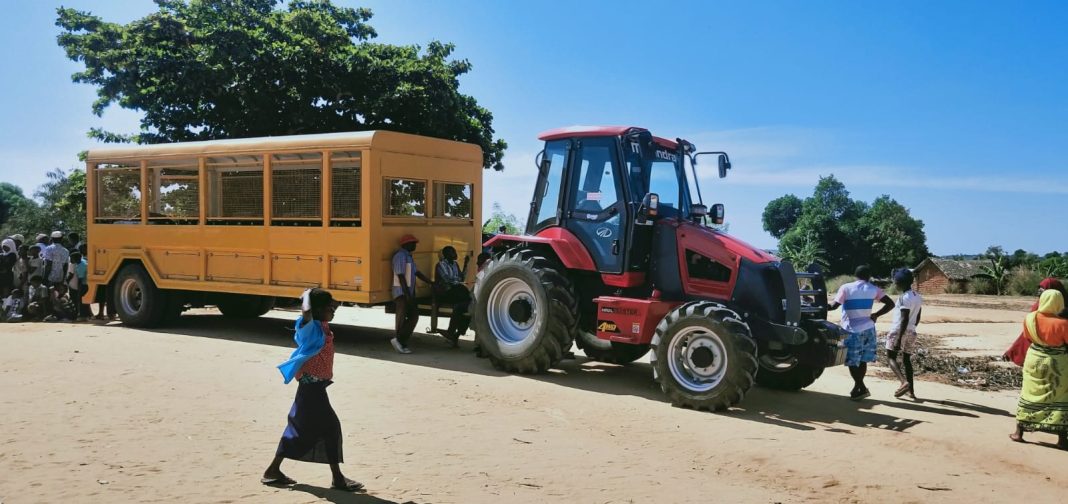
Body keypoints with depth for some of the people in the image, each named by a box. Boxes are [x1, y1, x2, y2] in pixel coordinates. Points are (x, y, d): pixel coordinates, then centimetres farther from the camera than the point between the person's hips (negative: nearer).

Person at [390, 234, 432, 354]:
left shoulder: (409, 256, 16)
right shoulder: (400, 256, -14)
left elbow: (417, 273, 19)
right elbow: (400, 276, -20)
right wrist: (406, 294, -22)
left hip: (409, 292, 10)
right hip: (401, 292, -10)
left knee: (414, 316, 6)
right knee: (402, 318, -4)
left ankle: (401, 342, 9)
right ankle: (399, 340, 5)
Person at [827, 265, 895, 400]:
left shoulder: (846, 288, -7)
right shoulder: (873, 289, 3)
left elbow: (834, 306, -12)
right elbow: (890, 304, 1)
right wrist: (876, 315, 7)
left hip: (852, 330, -4)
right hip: (868, 328, 4)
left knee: (852, 361, 2)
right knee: (862, 360, 14)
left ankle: (861, 388, -3)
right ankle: (858, 387, 19)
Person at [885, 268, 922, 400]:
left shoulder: (904, 298, -17)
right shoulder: (918, 297, 9)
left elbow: (904, 320, -21)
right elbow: (917, 318, 16)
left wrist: (899, 339, -21)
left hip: (898, 331, -8)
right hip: (911, 332, 8)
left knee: (891, 358, 2)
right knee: (906, 360, 13)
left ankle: (904, 382, -19)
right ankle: (911, 390, 12)